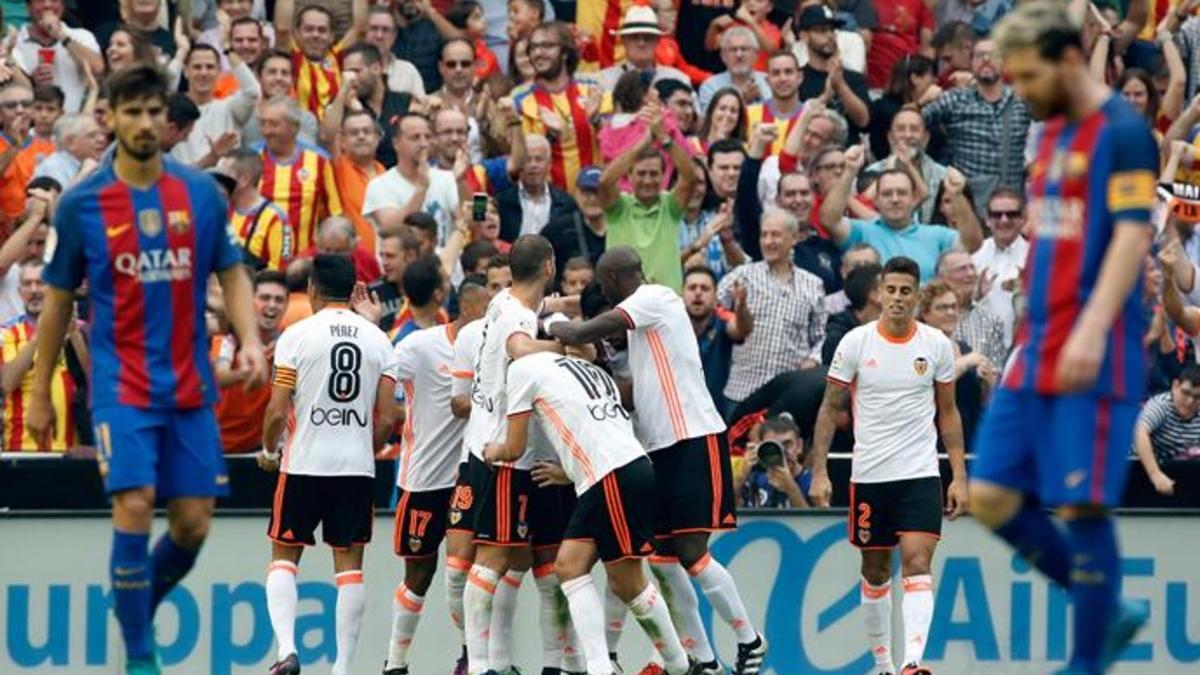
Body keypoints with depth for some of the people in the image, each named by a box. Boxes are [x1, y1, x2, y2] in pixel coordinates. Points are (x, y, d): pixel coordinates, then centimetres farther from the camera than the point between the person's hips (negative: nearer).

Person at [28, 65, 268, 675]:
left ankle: (139, 608, 29)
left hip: (189, 387, 3)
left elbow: (231, 275, 12)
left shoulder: (200, 193, 3)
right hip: (121, 384, -3)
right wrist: (39, 391, 9)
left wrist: (249, 339, -7)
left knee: (192, 524, 2)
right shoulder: (82, 203, -2)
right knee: (134, 506, -15)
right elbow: (58, 299, 7)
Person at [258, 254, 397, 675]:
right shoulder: (378, 340, 5)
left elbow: (277, 410, -8)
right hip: (357, 467, 2)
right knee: (349, 562, 6)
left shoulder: (297, 335, -6)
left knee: (284, 557, 9)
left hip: (304, 464, -2)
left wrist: (269, 452, 10)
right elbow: (386, 419, 2)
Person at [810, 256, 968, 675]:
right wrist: (819, 472, -4)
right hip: (869, 475, 1)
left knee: (917, 562, -16)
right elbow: (830, 408, 3)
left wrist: (959, 476, 5)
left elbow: (948, 413, 10)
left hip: (920, 473, -1)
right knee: (875, 571, 10)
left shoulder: (936, 345, 1)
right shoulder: (856, 343, -2)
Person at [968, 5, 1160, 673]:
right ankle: (1110, 613, 17)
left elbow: (1132, 236, -18)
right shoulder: (1054, 133, 17)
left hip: (1094, 362, -9)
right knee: (992, 498, 3)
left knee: (1082, 507, -8)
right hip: (1036, 356, 9)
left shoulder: (1123, 132, -9)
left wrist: (1092, 330, -28)